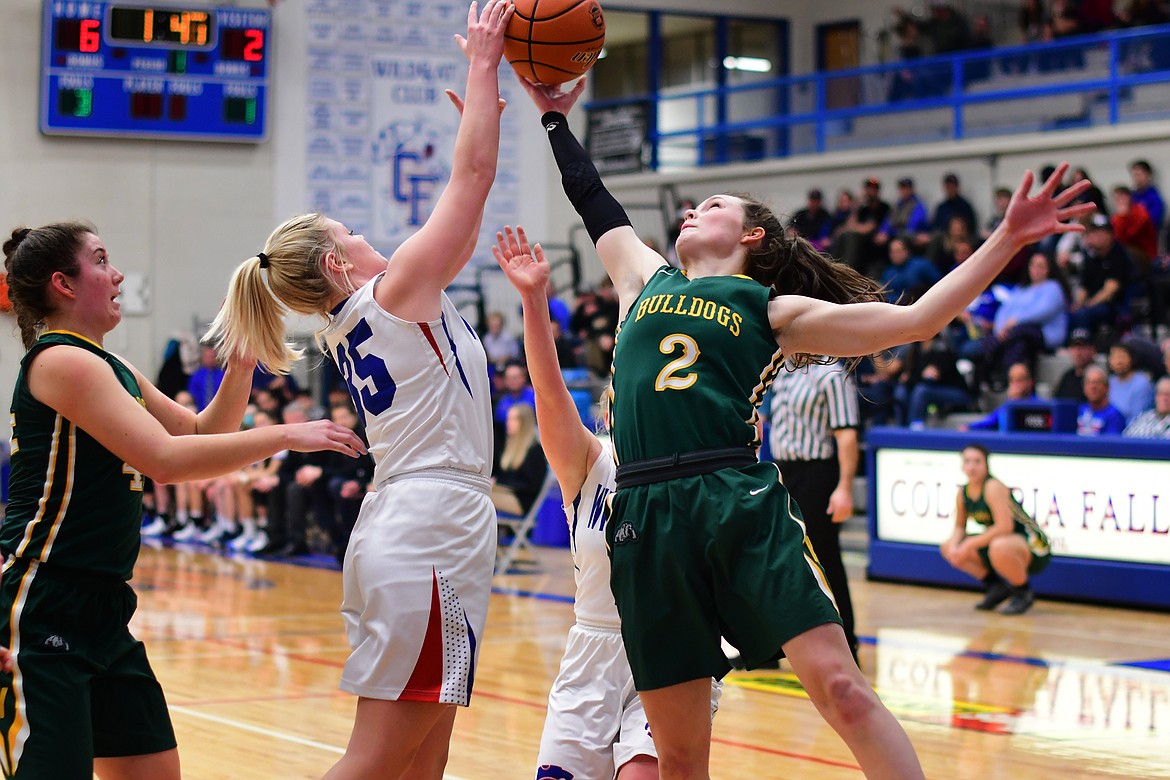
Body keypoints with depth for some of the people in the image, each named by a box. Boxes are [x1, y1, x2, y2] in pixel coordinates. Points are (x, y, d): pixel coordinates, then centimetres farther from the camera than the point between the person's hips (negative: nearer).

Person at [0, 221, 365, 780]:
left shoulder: (112, 370, 16)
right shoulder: (61, 361, -14)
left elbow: (200, 433, 23)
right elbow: (166, 460, -23)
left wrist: (241, 362, 7)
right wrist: (284, 436, -19)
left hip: (102, 608, 10)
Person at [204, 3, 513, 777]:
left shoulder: (349, 322, 17)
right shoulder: (393, 292, -6)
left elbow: (460, 242, 28)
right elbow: (473, 179, -6)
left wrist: (479, 120, 28)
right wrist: (483, 64, 1)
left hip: (398, 533, 10)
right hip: (432, 532, -10)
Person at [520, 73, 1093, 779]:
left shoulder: (772, 311, 12)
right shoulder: (647, 281, 23)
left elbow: (917, 320, 8)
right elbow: (593, 199, 36)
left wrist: (1009, 239, 3)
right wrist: (557, 118, 43)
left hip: (744, 507, -3)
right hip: (647, 518, 3)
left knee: (841, 689, -16)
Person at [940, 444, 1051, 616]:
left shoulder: (993, 487, -22)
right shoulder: (963, 492, 1)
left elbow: (1005, 526, -31)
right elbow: (960, 526, 11)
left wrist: (970, 544, -25)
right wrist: (954, 547, -12)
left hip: (1033, 549, -8)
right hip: (999, 543, 8)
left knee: (999, 547, -42)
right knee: (948, 548, 3)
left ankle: (1024, 593, -11)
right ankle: (997, 587, 13)